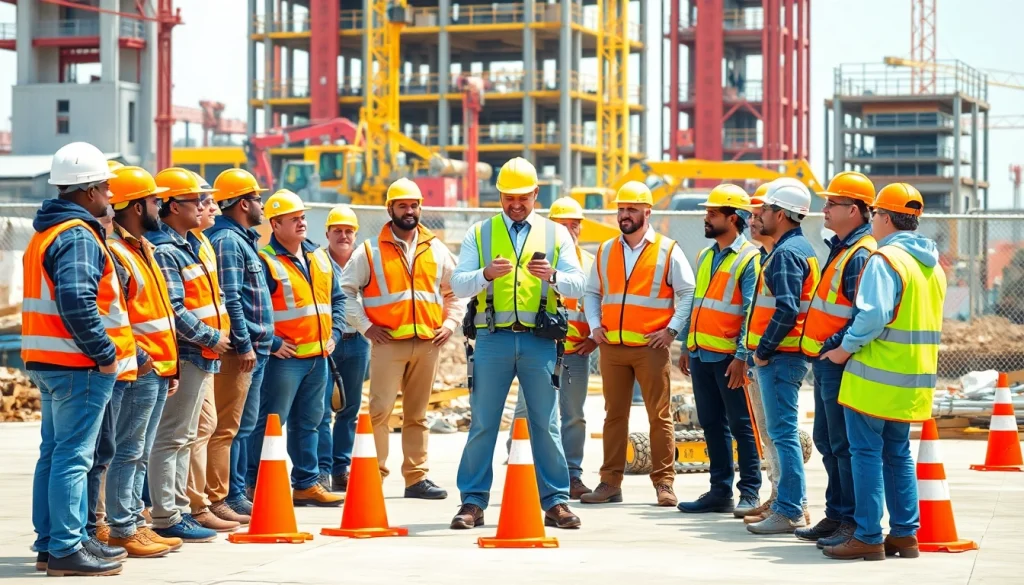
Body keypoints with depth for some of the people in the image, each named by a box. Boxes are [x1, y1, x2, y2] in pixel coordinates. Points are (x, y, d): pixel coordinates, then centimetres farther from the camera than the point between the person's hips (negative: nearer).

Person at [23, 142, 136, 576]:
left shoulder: (46, 231, 17)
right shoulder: (77, 236, -16)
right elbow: (77, 302, -28)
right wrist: (105, 352, -19)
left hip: (48, 361, 10)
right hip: (79, 366, -10)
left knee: (56, 452, 15)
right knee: (72, 455, -7)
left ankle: (51, 541, 22)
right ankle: (65, 549, -5)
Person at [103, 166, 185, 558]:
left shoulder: (143, 249, 18)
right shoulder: (114, 252, -13)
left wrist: (170, 366, 20)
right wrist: (138, 357, -21)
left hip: (158, 369, 10)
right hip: (140, 370, -10)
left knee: (141, 453, 13)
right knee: (128, 452, -6)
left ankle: (135, 522, 19)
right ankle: (121, 531, -2)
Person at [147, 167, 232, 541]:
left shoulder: (189, 245, 16)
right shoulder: (164, 252, -15)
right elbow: (173, 311, -22)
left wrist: (219, 336, 10)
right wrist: (211, 338, -14)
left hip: (203, 356, 10)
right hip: (184, 355, -10)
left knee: (189, 436, 14)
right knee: (173, 437, -7)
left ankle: (181, 508, 21)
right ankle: (166, 517, -4)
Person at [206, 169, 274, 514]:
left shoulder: (243, 239, 19)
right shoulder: (227, 240, -14)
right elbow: (229, 299, -21)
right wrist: (244, 344, -21)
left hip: (255, 346, 11)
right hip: (240, 349, -11)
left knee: (244, 423, 14)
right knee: (234, 424, -6)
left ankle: (240, 490, 21)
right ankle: (231, 496, -4)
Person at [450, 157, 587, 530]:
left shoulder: (555, 234, 12)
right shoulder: (479, 233, 10)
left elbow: (578, 285, 4)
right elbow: (458, 285, 2)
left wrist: (552, 276, -17)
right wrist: (486, 274, -18)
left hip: (539, 341, 0)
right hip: (492, 339, 0)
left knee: (546, 424, 3)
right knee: (483, 423, 1)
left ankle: (555, 502, 9)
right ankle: (473, 502, 7)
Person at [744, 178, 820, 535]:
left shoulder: (786, 254, -15)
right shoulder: (801, 248, 17)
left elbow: (787, 310, -25)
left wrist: (763, 350, -16)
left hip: (779, 357, -10)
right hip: (789, 355, 10)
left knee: (783, 433, -8)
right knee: (784, 432, 16)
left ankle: (789, 512, -7)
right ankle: (793, 504, 22)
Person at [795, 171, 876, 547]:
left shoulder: (861, 255, -17)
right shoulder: (841, 248, 15)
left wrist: (833, 347, -20)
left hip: (838, 363, -11)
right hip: (825, 361, 11)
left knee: (844, 445, -6)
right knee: (827, 441, 16)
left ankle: (853, 523, -1)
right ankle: (836, 515, 25)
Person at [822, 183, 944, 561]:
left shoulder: (885, 259, -14)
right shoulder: (932, 265, 13)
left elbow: (873, 315, -24)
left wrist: (846, 349, -13)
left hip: (876, 375, -8)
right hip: (913, 380, 8)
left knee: (867, 453, -2)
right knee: (898, 454, 15)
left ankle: (868, 538, -2)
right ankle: (905, 534, 15)